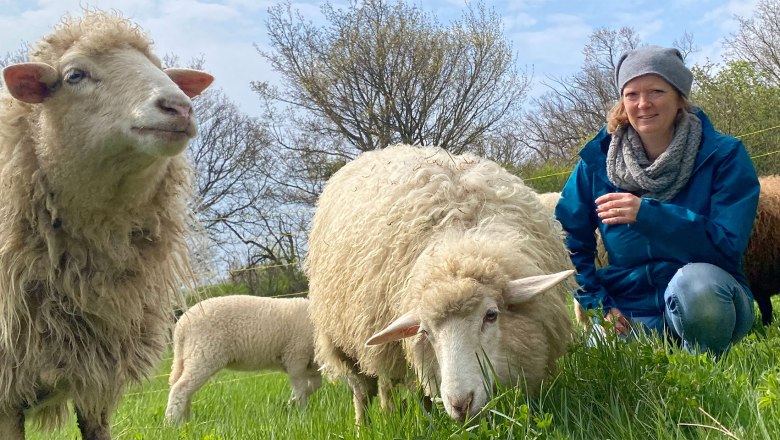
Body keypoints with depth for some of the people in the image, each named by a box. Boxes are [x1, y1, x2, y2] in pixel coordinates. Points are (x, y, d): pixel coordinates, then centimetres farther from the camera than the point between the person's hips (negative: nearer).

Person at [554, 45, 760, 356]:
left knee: (696, 280, -37)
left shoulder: (724, 156, -5)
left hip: (709, 299, -2)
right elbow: (568, 240, 5)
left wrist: (648, 214, -26)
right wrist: (597, 303, -5)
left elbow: (728, 244, -17)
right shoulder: (597, 161, 2)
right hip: (630, 313, 2)